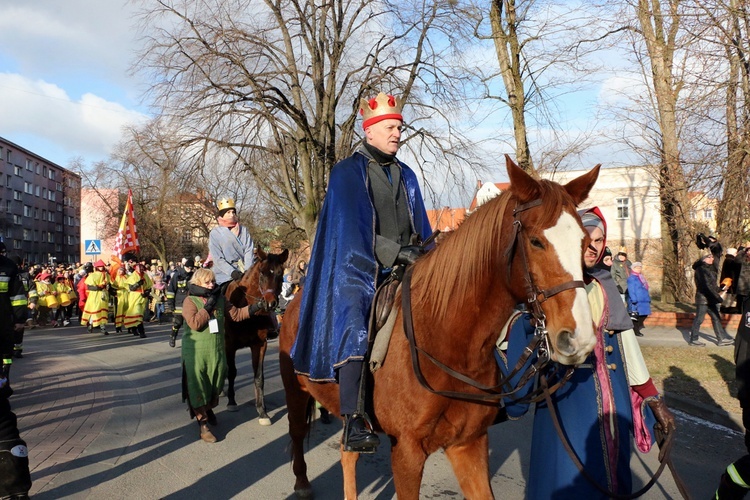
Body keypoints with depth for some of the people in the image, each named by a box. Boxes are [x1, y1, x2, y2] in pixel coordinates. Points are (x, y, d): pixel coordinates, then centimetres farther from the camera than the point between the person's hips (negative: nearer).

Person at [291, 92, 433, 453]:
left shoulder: (405, 175, 18)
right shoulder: (347, 172, 0)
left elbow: (421, 227, 19)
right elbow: (352, 228, -12)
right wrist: (396, 251, -20)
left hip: (404, 270, 7)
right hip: (359, 270, -6)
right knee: (356, 329, -26)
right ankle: (353, 423, -27)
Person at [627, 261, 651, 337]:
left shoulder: (641, 277, 18)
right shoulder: (631, 278, -10)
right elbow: (631, 290, -16)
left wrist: (648, 298, 22)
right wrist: (634, 300, -21)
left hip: (644, 301, 9)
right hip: (636, 302, -9)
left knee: (644, 315, 9)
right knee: (636, 316, -5)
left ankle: (637, 329, 19)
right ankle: (635, 331, 4)